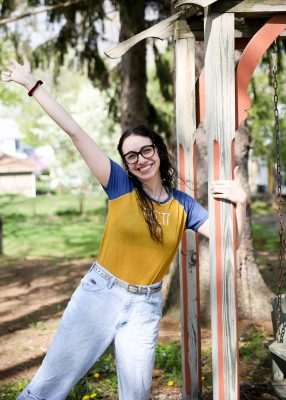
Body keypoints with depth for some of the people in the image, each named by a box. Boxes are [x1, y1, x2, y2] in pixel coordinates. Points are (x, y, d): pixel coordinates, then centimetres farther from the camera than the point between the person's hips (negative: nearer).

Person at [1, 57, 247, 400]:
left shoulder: (183, 205, 3)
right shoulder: (120, 185, -4)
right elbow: (74, 132, -7)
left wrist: (240, 204, -16)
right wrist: (31, 84, -7)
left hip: (144, 306, 2)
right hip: (99, 293, -2)